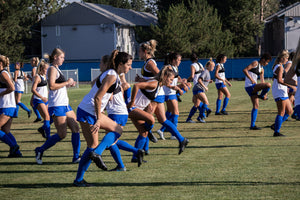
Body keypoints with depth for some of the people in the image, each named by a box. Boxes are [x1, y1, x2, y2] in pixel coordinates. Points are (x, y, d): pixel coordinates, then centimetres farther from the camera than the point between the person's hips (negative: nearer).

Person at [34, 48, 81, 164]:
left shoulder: (57, 69, 20)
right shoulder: (52, 69, -10)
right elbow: (51, 86, -23)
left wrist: (68, 84, 14)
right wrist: (67, 82, -16)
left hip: (65, 105, 10)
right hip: (57, 106, -10)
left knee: (76, 129, 3)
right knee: (62, 134, -9)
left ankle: (76, 157, 5)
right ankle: (40, 151, 5)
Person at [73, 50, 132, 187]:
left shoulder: (113, 74, 13)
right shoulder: (112, 76, -16)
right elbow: (97, 98, -23)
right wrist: (98, 120, -22)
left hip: (94, 112, 10)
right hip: (88, 113, -10)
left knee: (117, 130, 11)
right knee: (93, 145, -2)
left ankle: (96, 153, 0)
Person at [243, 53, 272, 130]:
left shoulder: (262, 69, 21)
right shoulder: (255, 63, -6)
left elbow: (262, 81, 23)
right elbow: (245, 70, -15)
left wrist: (265, 94, 17)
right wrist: (251, 79, -19)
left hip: (253, 87, 9)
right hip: (250, 85, -9)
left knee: (256, 106, 7)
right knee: (268, 85, -24)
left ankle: (252, 125, 10)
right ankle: (261, 96, 3)